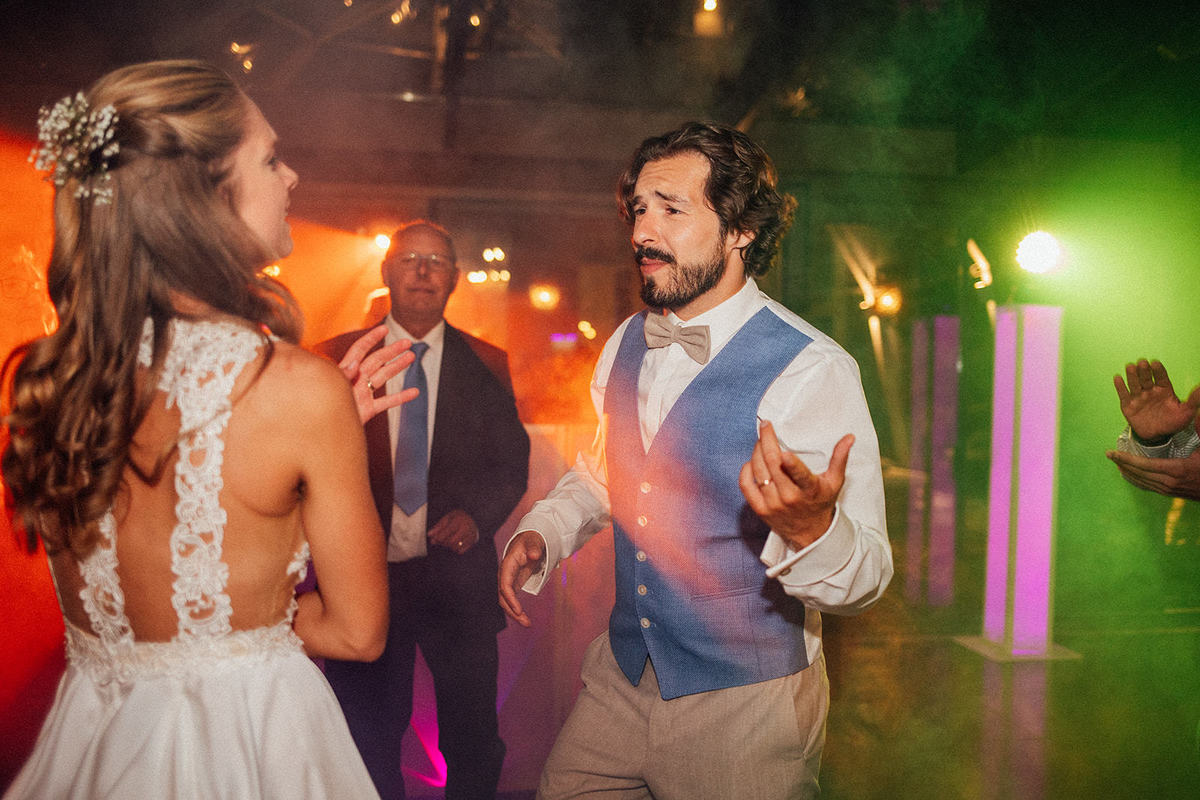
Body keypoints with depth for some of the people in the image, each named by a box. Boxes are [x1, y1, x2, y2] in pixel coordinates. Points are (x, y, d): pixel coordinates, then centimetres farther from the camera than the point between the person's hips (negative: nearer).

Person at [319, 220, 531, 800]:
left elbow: (513, 462, 6)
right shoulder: (336, 357, 1)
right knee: (367, 740, 16)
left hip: (456, 574, 1)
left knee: (473, 743, 14)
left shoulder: (486, 365, 3)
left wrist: (477, 514, -12)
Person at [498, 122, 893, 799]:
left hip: (745, 709, -5)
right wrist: (541, 533, -1)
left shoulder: (812, 372, -21)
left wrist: (809, 528, -44)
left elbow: (866, 578, -23)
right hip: (622, 675, 6)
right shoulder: (627, 344, 0)